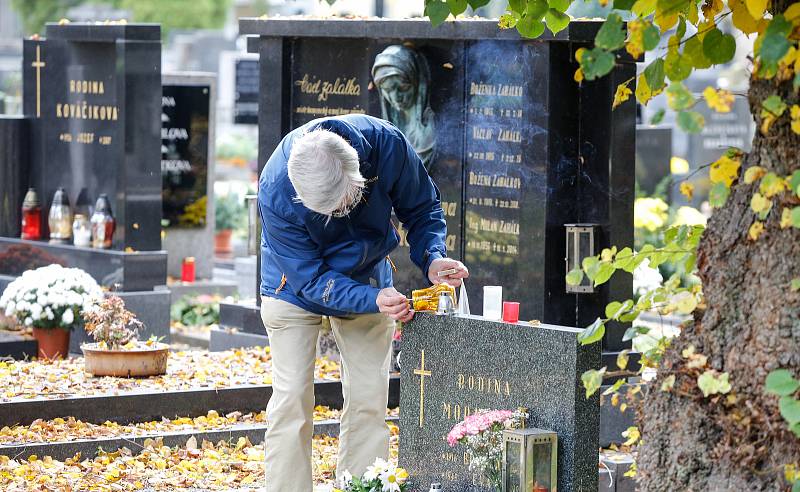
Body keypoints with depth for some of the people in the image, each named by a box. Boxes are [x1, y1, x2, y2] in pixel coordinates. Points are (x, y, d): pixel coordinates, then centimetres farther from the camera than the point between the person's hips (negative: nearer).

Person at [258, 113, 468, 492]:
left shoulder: (386, 144, -29)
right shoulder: (276, 195, -35)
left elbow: (422, 208, -9)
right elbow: (310, 279, -27)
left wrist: (432, 259, -28)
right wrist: (374, 300, -41)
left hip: (368, 281, 3)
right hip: (295, 288, -3)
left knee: (369, 401, -1)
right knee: (292, 399, -10)